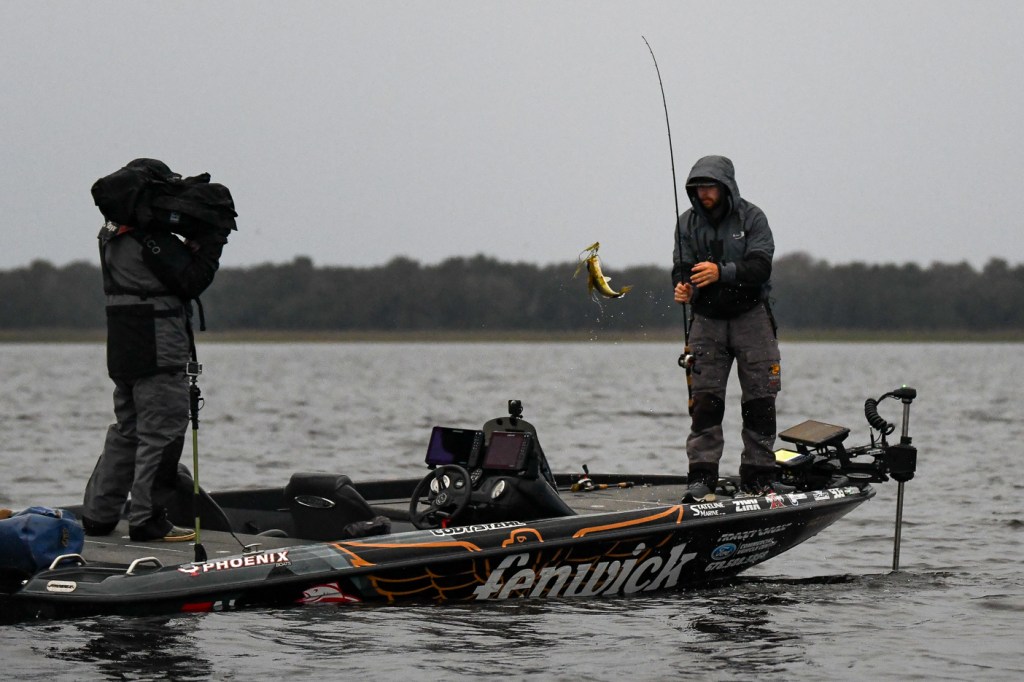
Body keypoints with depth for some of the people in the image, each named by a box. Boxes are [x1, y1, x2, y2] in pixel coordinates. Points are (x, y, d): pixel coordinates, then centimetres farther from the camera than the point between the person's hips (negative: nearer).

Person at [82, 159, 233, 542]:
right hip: (159, 353, -9)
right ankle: (148, 521, -3)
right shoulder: (151, 238, -17)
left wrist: (194, 244, 6)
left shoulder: (112, 234, 13)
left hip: (124, 352, 10)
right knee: (162, 432, -4)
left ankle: (97, 515, 17)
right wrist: (213, 241, -6)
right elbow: (192, 280, -15)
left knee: (127, 431, 16)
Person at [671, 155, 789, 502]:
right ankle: (701, 479, -9)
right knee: (705, 401, -7)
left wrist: (721, 272, -33)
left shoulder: (751, 218, -6)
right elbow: (681, 267, 1)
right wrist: (682, 286, -23)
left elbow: (760, 267, -17)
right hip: (708, 320, 1)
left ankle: (757, 479, 7)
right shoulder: (688, 222, 3)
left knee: (760, 401, 0)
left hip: (751, 316, -1)